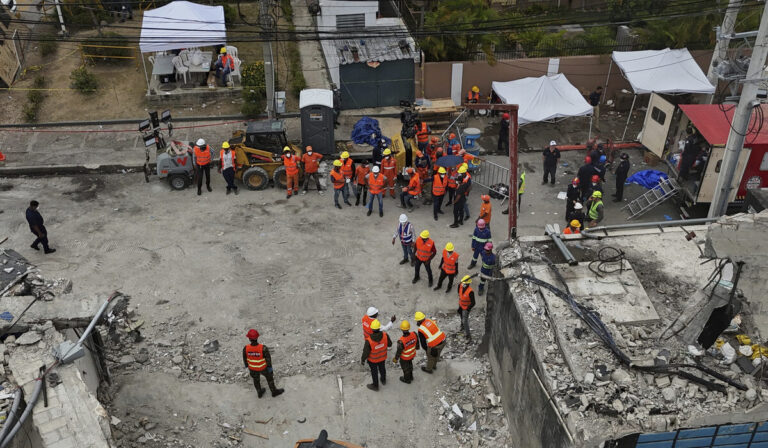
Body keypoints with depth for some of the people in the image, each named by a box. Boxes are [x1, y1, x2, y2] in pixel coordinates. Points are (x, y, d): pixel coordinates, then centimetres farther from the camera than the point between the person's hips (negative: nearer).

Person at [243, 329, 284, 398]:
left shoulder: (245, 349, -30)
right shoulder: (263, 348, -36)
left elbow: (245, 359, -11)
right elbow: (268, 359, -21)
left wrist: (247, 367, 10)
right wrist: (270, 368, -3)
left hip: (252, 368, 2)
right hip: (263, 367, -2)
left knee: (256, 379, 30)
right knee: (269, 377, 25)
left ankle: (260, 393, 53)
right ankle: (274, 391, 47)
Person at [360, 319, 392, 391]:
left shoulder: (369, 340, -39)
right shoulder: (385, 335, -31)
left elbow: (366, 352, -25)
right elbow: (389, 344, -11)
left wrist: (362, 360, -6)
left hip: (373, 359, -3)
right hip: (382, 357, 3)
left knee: (374, 372, 23)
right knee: (382, 368, 31)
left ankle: (375, 386, 47)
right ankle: (383, 380, 59)